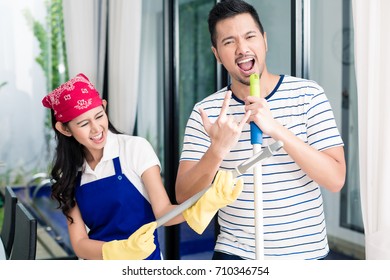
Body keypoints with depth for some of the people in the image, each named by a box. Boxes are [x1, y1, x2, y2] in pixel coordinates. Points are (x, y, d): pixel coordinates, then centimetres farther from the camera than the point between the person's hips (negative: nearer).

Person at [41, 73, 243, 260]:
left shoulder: (135, 148, -11)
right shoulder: (68, 175, -4)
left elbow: (162, 211, -15)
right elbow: (79, 244, -11)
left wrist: (203, 205, -34)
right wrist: (123, 249, -28)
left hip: (143, 260, -2)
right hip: (97, 261, 2)